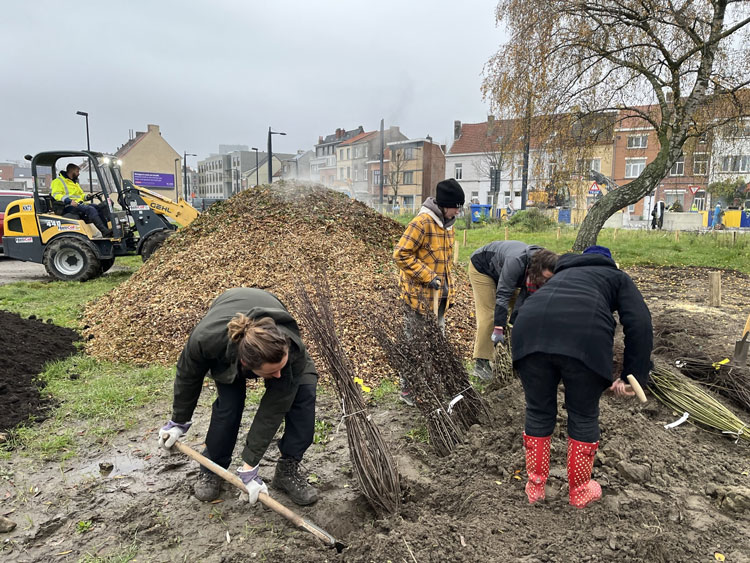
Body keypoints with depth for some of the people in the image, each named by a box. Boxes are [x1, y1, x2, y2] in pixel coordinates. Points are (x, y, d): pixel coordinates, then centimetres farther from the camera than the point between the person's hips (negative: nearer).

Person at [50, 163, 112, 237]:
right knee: (90, 209, -34)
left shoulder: (75, 182, 30)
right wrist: (69, 201, -27)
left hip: (80, 205, 8)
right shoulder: (58, 181, 3)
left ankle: (110, 227, -28)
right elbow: (56, 195, -12)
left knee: (104, 206, -11)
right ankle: (105, 232, -44)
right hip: (69, 207, -8)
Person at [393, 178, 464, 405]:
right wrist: (428, 276, -22)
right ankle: (408, 389, 17)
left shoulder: (448, 224, 9)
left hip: (440, 295, 9)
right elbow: (401, 254, -20)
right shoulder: (422, 222, -19)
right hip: (420, 293, -9)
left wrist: (448, 286, 16)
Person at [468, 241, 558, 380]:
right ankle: (481, 363, -13)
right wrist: (498, 329, -43)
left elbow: (525, 296, -20)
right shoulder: (516, 262, -43)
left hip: (501, 270, 7)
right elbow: (503, 295, -43)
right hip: (481, 267, -7)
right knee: (489, 314, -15)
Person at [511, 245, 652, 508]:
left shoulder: (561, 274, 42)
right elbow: (640, 324, 12)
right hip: (585, 334, -3)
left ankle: (535, 486, 38)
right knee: (583, 417, 19)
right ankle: (580, 491, 38)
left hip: (531, 330, 3)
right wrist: (634, 377, 12)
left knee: (538, 412, 21)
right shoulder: (618, 278, 31)